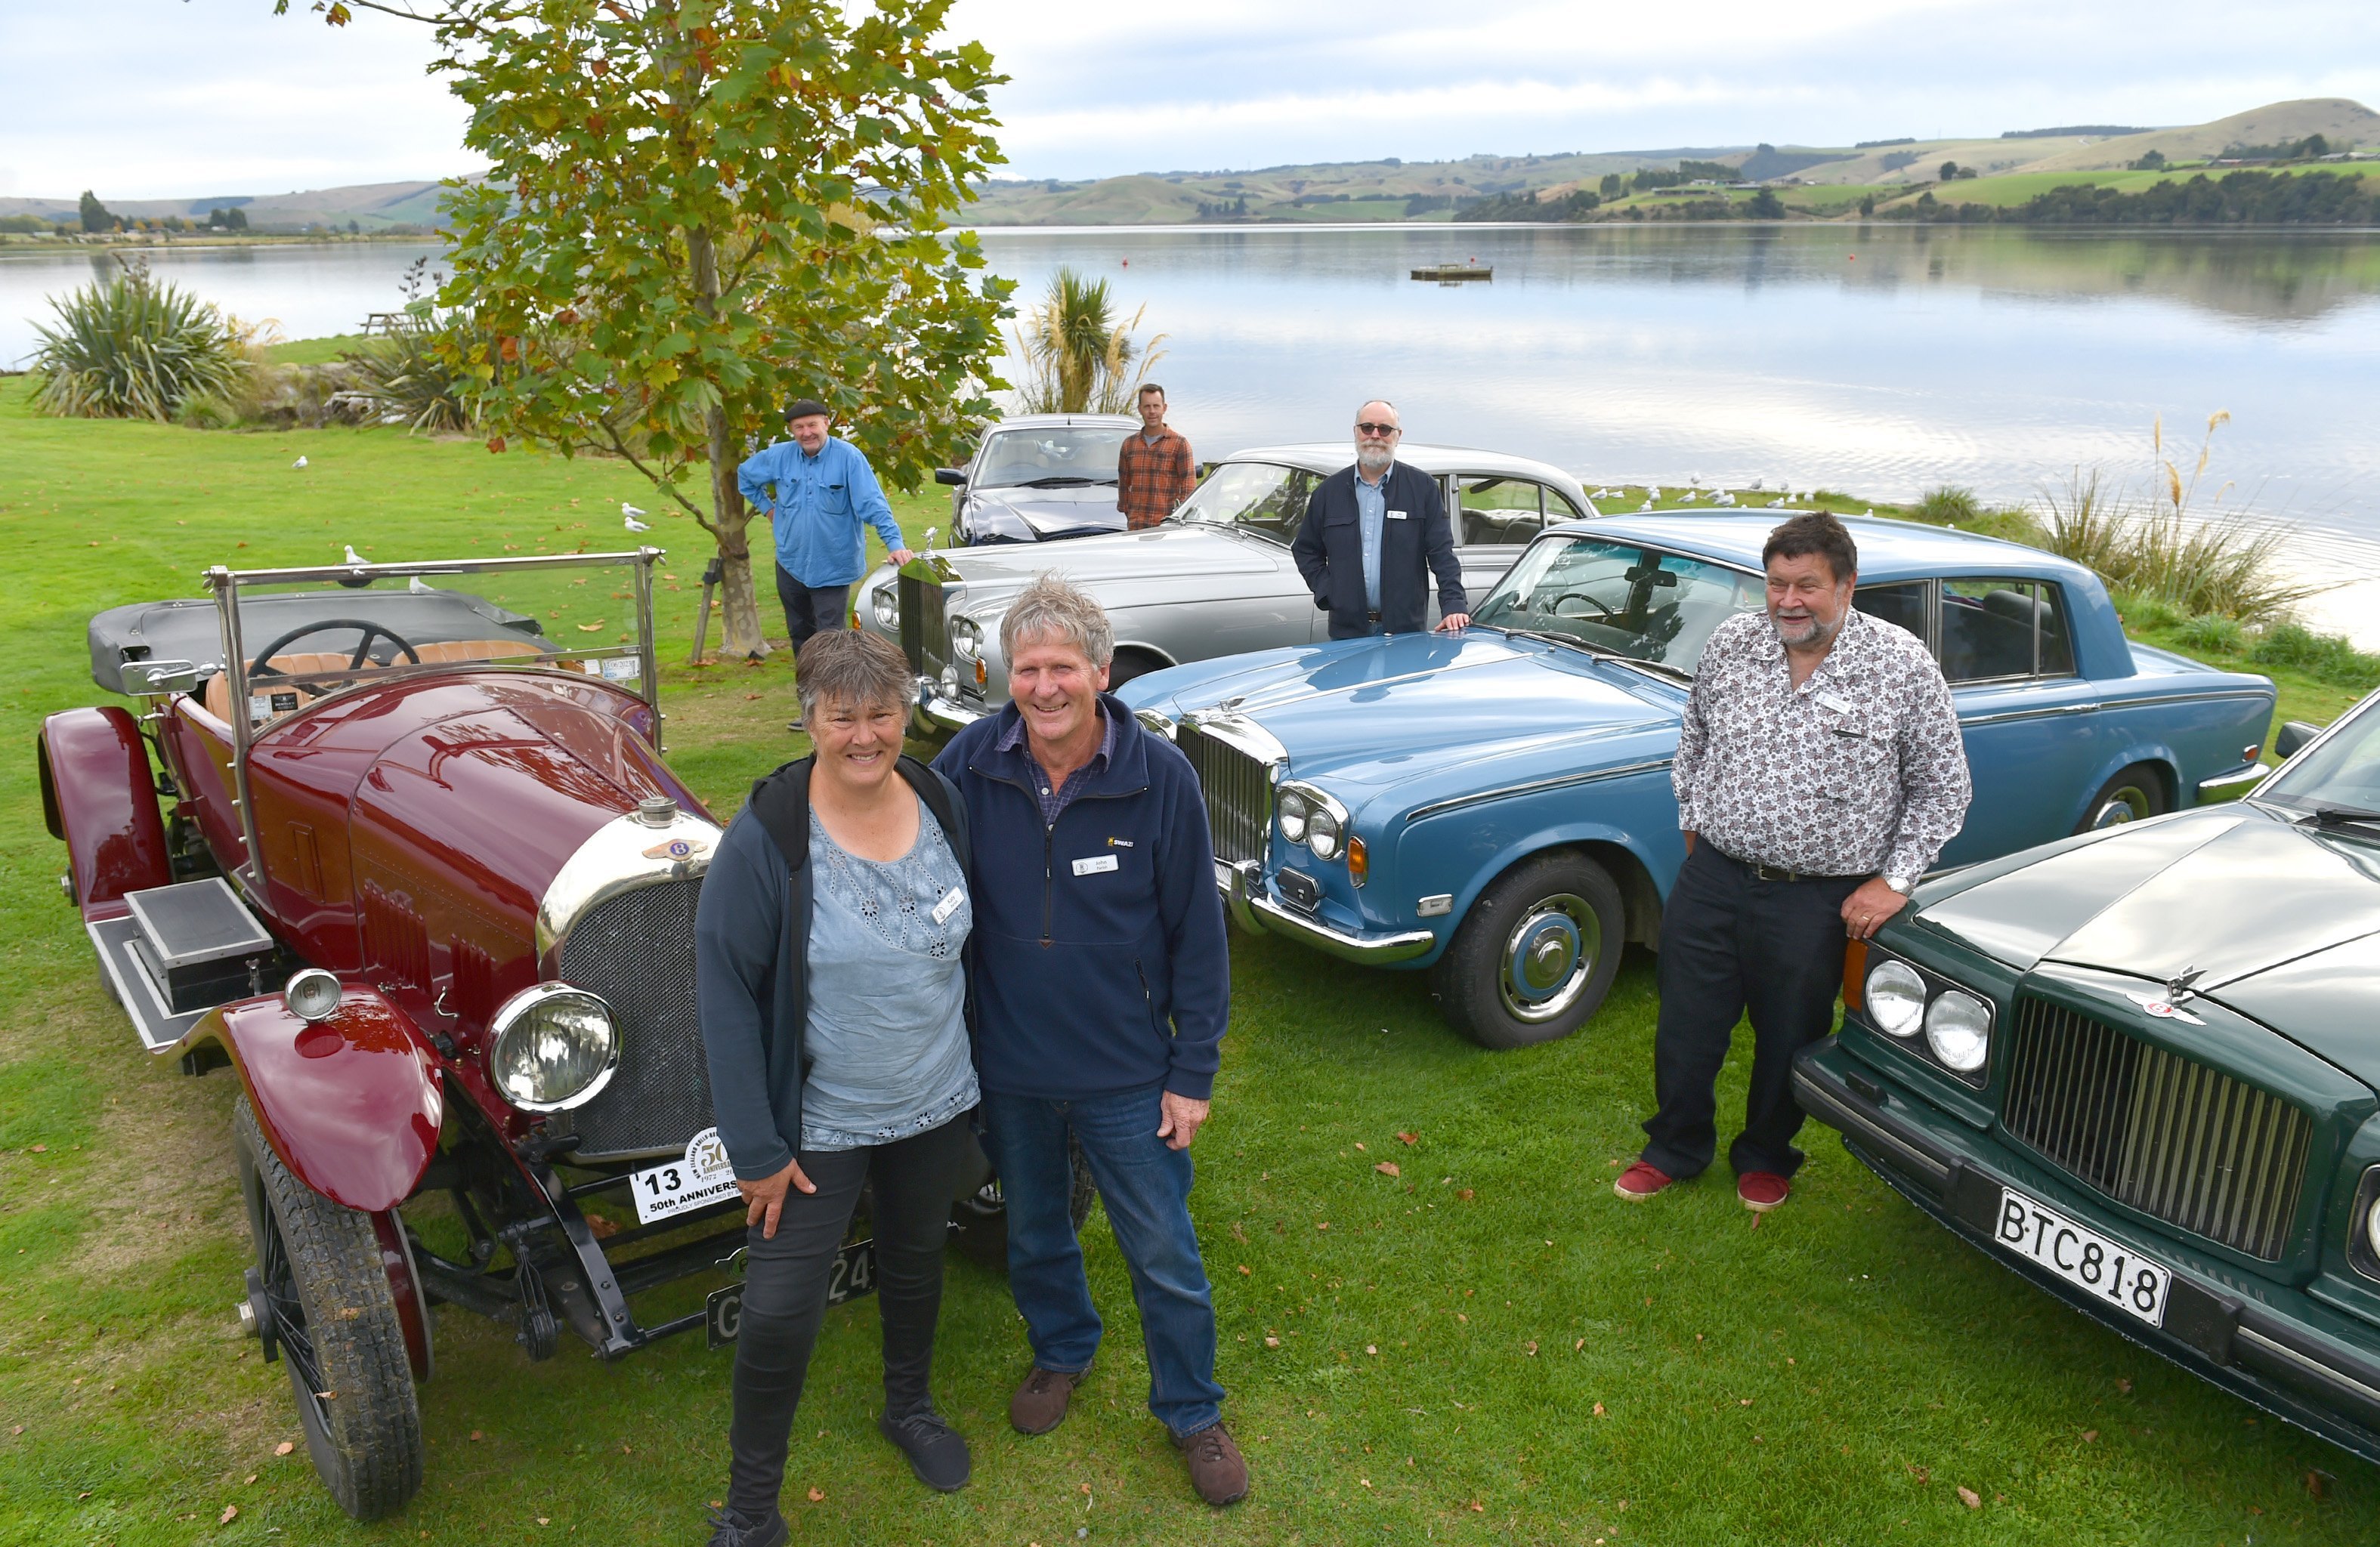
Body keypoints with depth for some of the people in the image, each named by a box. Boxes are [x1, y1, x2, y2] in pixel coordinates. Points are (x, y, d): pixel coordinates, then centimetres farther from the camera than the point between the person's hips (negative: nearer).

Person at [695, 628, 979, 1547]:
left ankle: (910, 1408, 53)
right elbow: (725, 992, -18)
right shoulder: (765, 837, -22)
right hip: (817, 1123, -4)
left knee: (915, 1262, 25)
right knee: (778, 1315, 1)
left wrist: (973, 1066, 10)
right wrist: (754, 1149, -16)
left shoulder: (942, 805, -8)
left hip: (936, 1106, 5)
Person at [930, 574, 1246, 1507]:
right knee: (1034, 1234, 24)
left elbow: (1197, 935, -8)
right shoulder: (968, 767, -13)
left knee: (1163, 1255, 11)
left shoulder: (1161, 779, -16)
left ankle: (1192, 1411, 35)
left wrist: (1194, 1071, -7)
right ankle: (1061, 1352, 52)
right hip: (1007, 1070, 2)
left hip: (1126, 1075, -2)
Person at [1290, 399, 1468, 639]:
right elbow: (1305, 550, 17)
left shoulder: (1422, 487, 5)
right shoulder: (1329, 490, 10)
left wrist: (1453, 605, -14)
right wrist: (1327, 592, 2)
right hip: (1347, 630, 2)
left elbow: (1442, 553, -2)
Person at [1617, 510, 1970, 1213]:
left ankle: (1766, 1156, 38)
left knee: (1788, 1038, 14)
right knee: (1687, 1025, 12)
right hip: (1711, 878, 3)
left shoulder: (1904, 667, -9)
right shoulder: (1730, 643, -1)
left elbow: (1942, 788, -3)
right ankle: (1676, 1148, 34)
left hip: (1818, 899, -2)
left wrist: (1894, 879, -8)